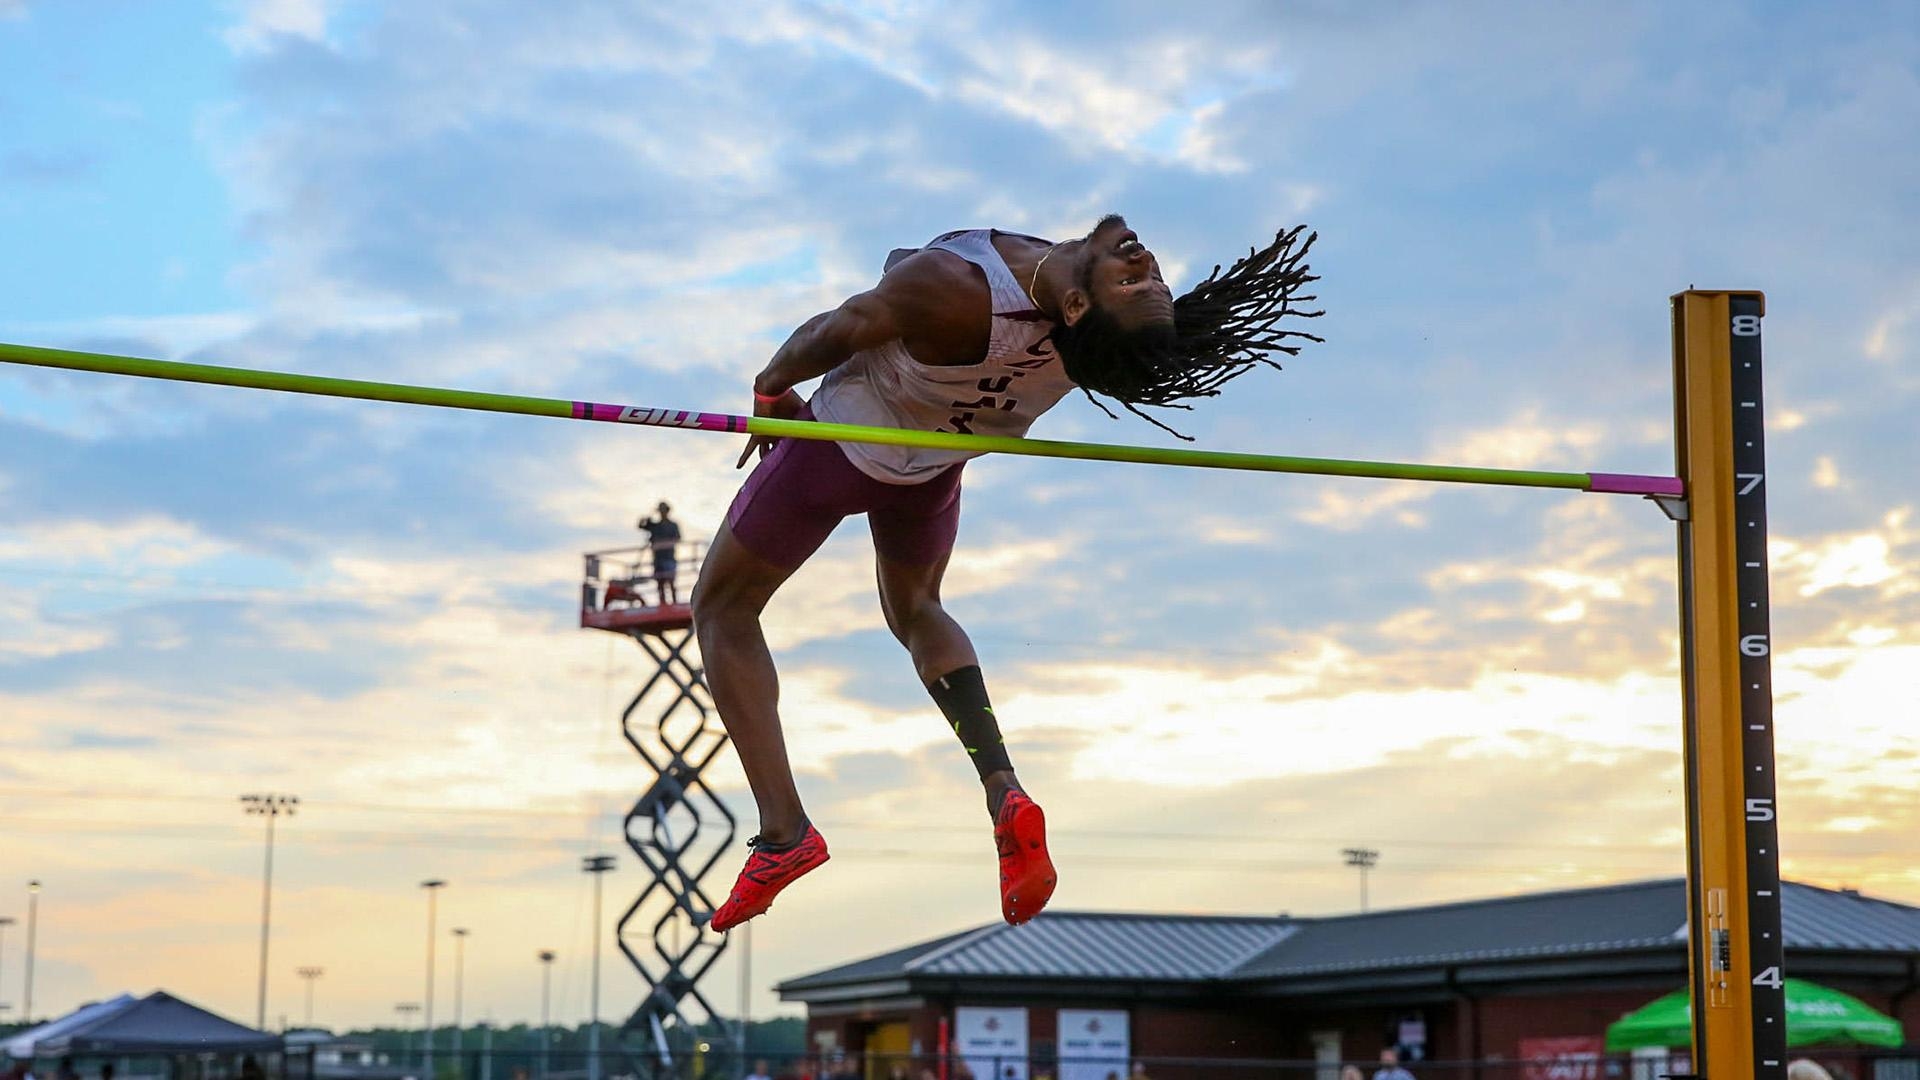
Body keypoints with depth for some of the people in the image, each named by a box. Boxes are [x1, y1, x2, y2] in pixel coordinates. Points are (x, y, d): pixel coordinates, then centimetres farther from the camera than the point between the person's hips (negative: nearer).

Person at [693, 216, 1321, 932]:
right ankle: (1004, 792, 10)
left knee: (723, 608, 14)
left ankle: (784, 831, 2)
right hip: (938, 464, 5)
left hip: (844, 442, -5)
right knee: (916, 610, 32)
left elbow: (835, 333, -26)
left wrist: (773, 384, -6)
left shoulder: (951, 289, -45)